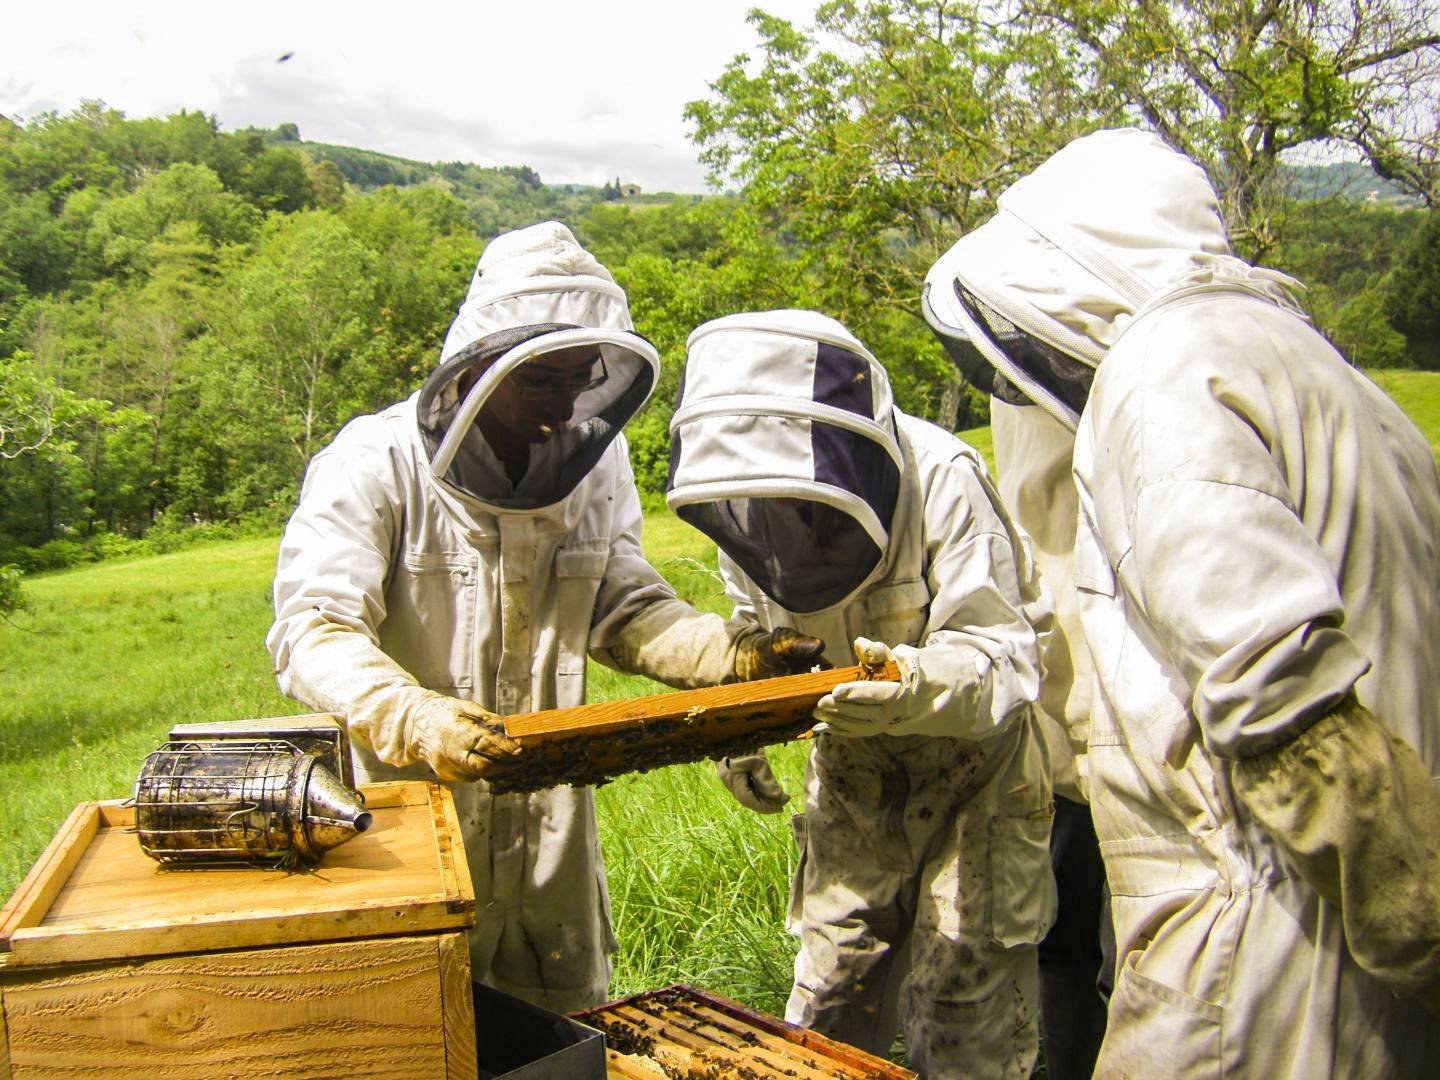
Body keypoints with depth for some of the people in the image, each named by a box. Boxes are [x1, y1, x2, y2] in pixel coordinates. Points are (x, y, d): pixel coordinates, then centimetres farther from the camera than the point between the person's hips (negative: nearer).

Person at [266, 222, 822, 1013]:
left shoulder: (593, 461, 2)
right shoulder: (375, 465, -14)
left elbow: (624, 609, 5)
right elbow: (313, 629, -22)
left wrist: (730, 656, -12)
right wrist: (414, 719, -40)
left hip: (553, 835, 5)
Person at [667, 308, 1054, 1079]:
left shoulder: (941, 481, -30)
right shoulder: (746, 508, -12)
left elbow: (1002, 654, -31)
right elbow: (759, 641, 5)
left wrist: (923, 685, -52)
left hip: (972, 755, -4)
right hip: (857, 763, 5)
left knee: (965, 1016, -1)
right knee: (830, 994, 12)